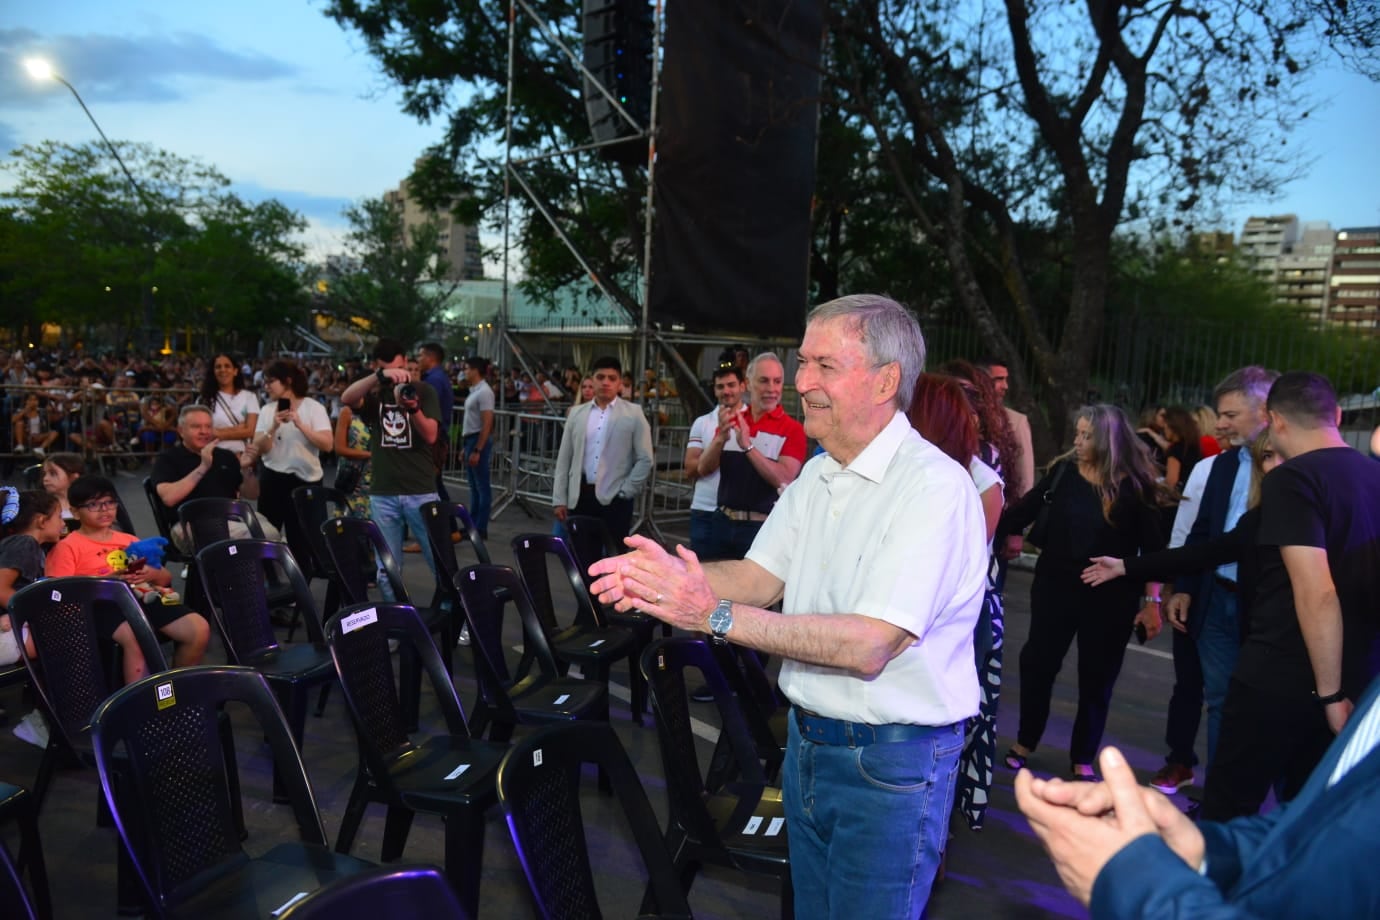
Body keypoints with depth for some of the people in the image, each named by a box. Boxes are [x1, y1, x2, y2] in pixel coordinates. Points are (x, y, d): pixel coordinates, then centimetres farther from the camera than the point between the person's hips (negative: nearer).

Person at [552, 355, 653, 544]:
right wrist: (559, 499, 5)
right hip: (580, 497, 3)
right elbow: (564, 458, 11)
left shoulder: (633, 414, 2)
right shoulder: (576, 413, 11)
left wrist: (625, 492, -7)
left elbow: (645, 460, -1)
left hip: (614, 499, -3)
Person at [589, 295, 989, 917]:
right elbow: (762, 577, 2)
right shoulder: (816, 475, 6)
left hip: (891, 765, -7)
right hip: (808, 741, 8)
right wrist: (675, 575, -18)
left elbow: (868, 646, -29)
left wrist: (717, 616, -31)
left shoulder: (933, 486, -22)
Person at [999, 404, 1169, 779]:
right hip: (1055, 586, 2)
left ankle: (1083, 759, 27)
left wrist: (1152, 601, -6)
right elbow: (1024, 511, -4)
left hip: (1111, 596, -2)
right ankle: (1025, 742, 29)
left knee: (1097, 677, 10)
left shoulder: (1136, 485, -8)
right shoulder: (1063, 471, -4)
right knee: (1037, 663, 9)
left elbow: (1153, 547, -5)